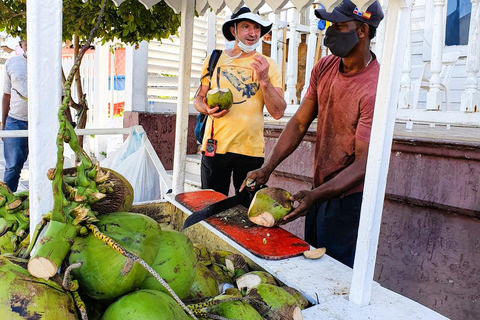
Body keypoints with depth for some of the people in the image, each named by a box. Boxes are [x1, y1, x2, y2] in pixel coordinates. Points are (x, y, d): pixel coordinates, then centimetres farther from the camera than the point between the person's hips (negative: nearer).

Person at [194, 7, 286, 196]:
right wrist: (207, 109, -8)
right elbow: (199, 98, 14)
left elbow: (278, 112, -4)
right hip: (215, 146, 1)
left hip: (251, 150, 0)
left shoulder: (268, 65, 3)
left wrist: (264, 80, -16)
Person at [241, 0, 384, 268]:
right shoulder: (324, 68, -2)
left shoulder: (374, 89, -25)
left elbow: (363, 164, -24)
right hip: (320, 188, 7)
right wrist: (267, 169, -8)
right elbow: (300, 122, -1)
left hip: (349, 195, -7)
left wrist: (314, 196, -34)